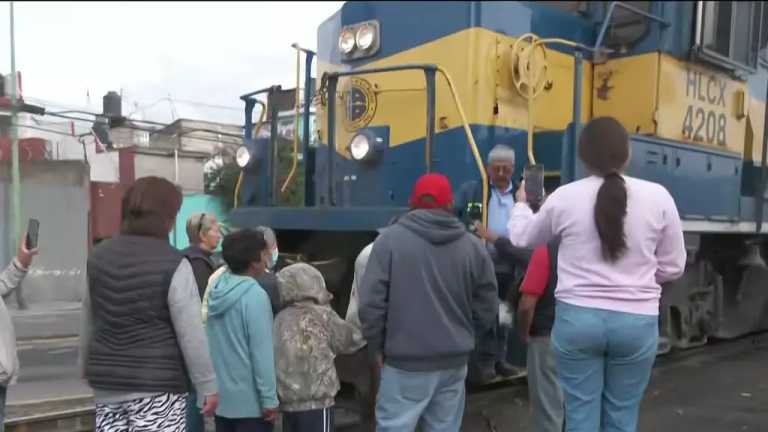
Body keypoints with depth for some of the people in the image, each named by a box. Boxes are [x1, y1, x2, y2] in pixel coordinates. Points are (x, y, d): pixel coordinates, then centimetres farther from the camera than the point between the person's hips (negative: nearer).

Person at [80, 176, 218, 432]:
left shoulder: (98, 257, 5)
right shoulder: (173, 265, -15)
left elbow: (87, 322, 16)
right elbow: (191, 335, -14)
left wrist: (85, 365, 29)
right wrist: (207, 386, -6)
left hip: (106, 384, 7)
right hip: (158, 387, -6)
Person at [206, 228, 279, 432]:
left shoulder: (216, 289, 2)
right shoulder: (255, 296, -20)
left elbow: (214, 344, 8)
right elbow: (262, 352, -20)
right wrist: (269, 399, -14)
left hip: (220, 395, 7)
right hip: (250, 400, -7)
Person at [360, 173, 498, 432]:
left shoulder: (390, 239, -7)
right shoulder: (473, 246, 2)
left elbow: (371, 302, -10)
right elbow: (487, 310, 5)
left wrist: (376, 347, 4)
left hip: (405, 362, -3)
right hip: (455, 361, 4)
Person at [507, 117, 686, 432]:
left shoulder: (565, 197, -5)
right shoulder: (657, 197, -4)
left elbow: (522, 237, 12)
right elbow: (672, 268, 4)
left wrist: (521, 204, 32)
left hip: (577, 318, 0)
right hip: (636, 321, 1)